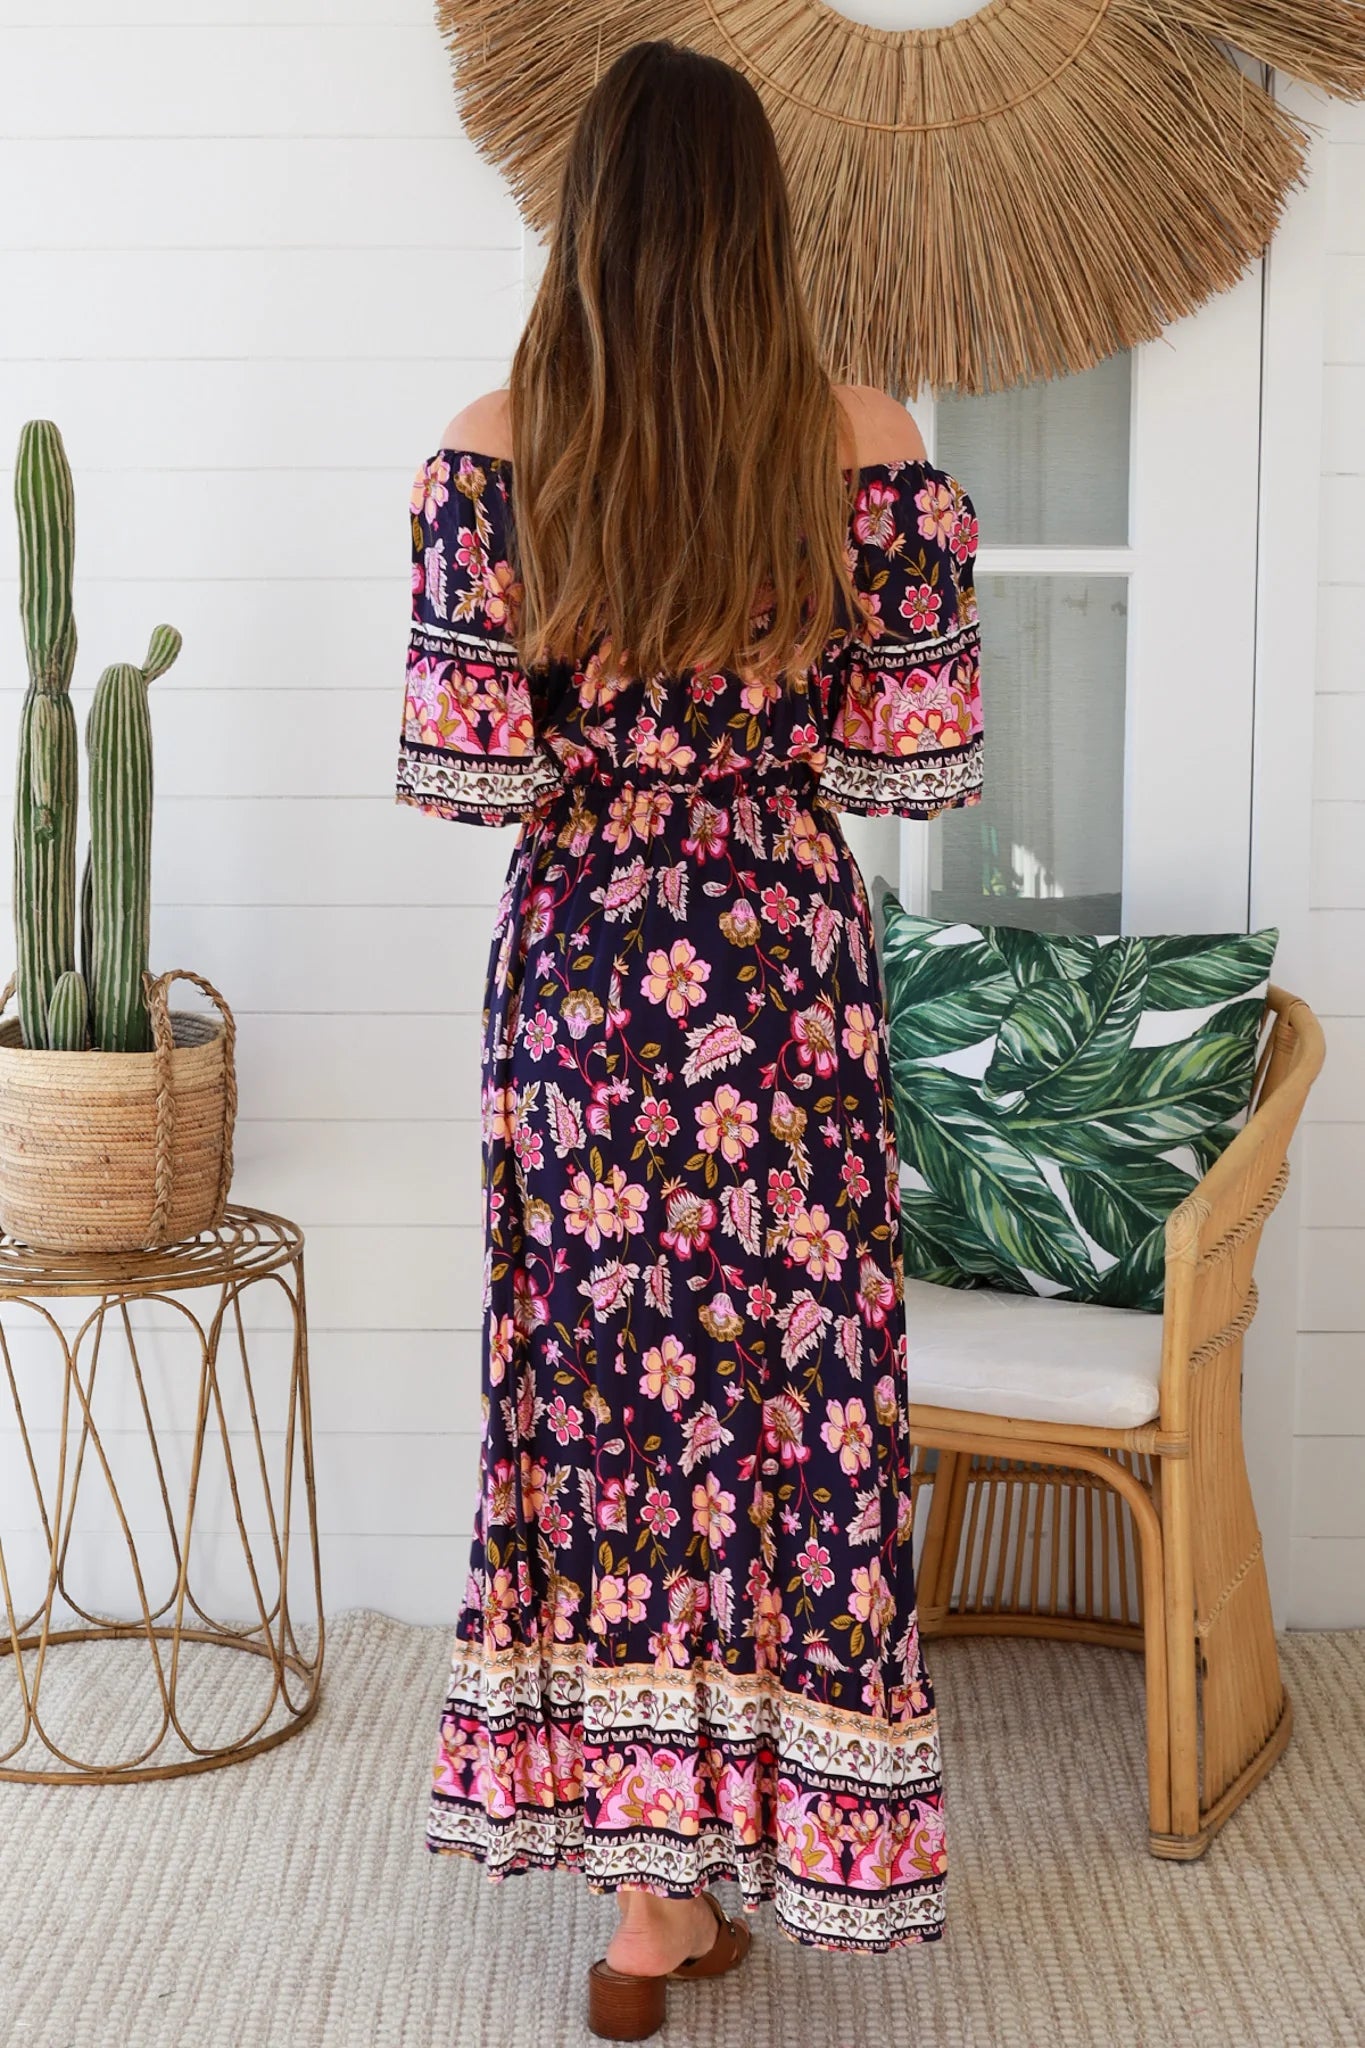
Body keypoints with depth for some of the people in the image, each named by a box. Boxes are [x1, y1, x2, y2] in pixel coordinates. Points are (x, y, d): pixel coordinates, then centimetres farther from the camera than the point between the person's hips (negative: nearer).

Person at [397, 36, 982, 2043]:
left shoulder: (494, 447, -6)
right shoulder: (868, 444, -5)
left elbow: (468, 768, -8)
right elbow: (916, 761, -3)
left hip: (578, 956, 1)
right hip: (788, 954, 0)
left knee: (603, 1374, 10)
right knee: (789, 1377, 9)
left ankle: (648, 1878, 19)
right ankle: (696, 1874, 21)